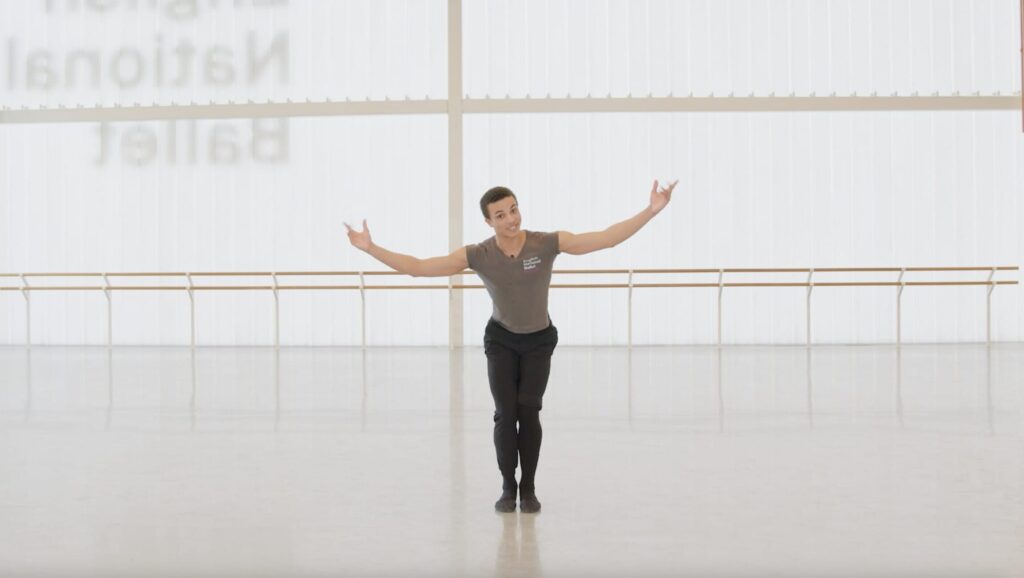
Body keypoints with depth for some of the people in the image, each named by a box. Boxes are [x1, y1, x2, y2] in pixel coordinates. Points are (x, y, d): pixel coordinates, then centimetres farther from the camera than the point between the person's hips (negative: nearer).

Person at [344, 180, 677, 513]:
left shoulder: (547, 243, -23)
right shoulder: (477, 255, -22)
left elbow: (606, 239, -26)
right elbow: (417, 267, -21)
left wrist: (651, 211, -34)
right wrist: (370, 248, -29)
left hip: (540, 340, 0)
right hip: (501, 340, 0)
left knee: (529, 412, -9)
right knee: (505, 414, -8)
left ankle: (528, 489, 6)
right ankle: (508, 488, 10)